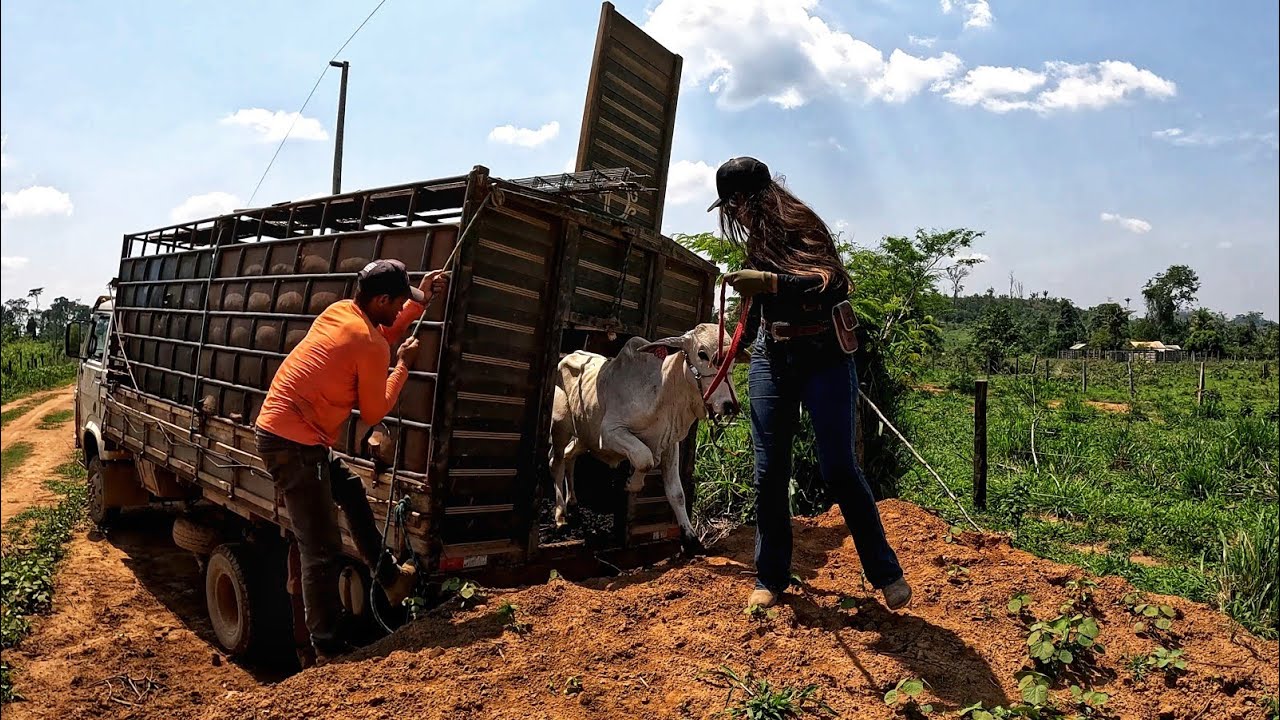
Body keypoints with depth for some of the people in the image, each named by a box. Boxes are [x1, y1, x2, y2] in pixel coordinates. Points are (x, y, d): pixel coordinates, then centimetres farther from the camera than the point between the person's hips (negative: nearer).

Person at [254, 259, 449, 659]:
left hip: (274, 427, 10)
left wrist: (420, 299, 22)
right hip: (294, 444, -10)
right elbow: (373, 414, -5)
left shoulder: (340, 310, 7)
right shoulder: (370, 347, -16)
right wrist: (403, 366, 4)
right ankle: (328, 647, 9)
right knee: (323, 550, -3)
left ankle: (390, 576, 35)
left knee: (351, 490, 25)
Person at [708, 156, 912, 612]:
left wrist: (770, 281, -34)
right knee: (769, 472, 3)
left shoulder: (800, 226, -9)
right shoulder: (756, 239, 13)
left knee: (838, 468, -9)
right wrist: (747, 337, 38)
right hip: (770, 359, 6)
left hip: (823, 357, -6)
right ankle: (771, 578, 14)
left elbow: (834, 282, -25)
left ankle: (886, 574, 9)